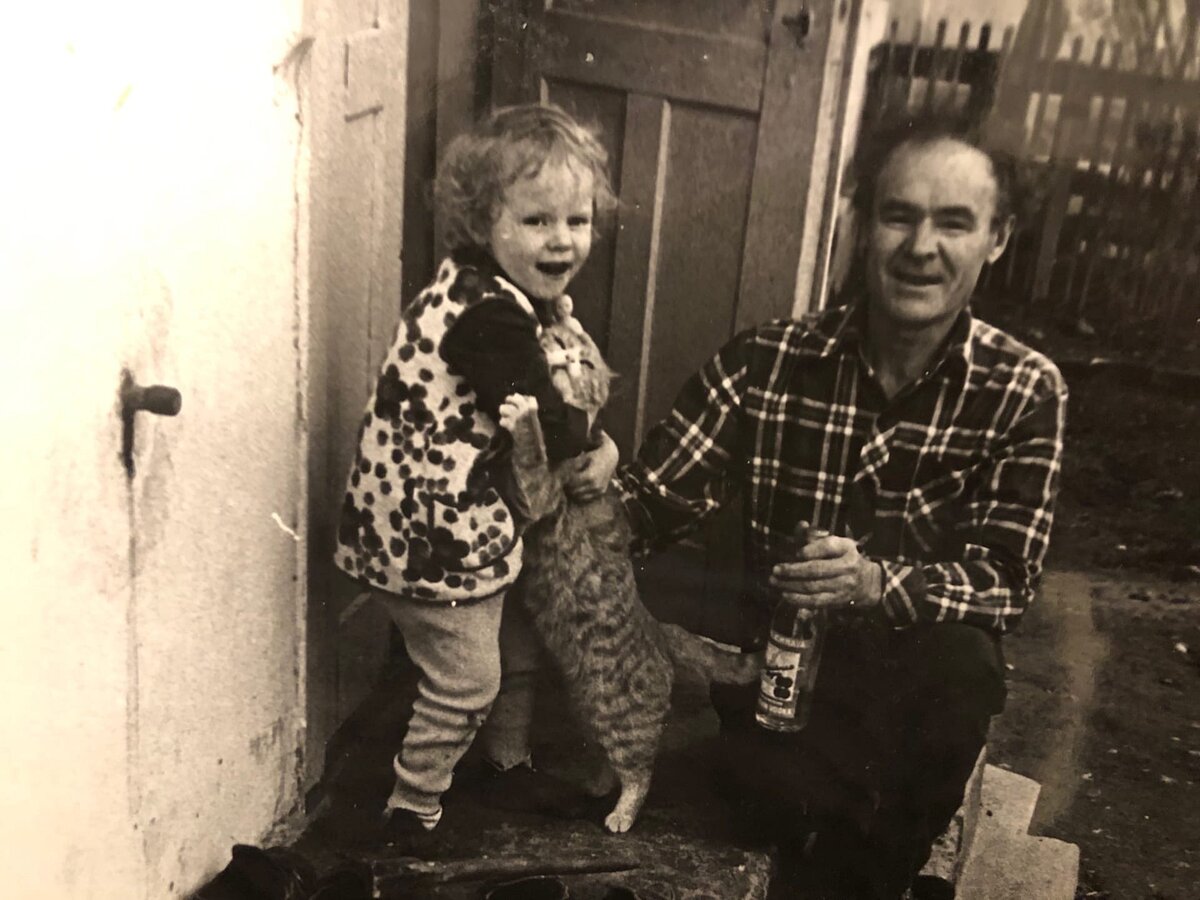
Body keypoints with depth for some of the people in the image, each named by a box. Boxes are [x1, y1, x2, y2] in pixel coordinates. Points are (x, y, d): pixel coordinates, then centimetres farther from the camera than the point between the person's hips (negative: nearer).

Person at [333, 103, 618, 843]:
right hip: (431, 525, -10)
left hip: (470, 514, 10)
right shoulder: (487, 313, -28)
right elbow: (542, 415, -24)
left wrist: (585, 441, -5)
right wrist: (594, 446, -6)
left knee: (519, 640, 26)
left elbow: (558, 384, 11)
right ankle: (412, 811, 23)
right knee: (466, 680, 3)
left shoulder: (509, 291, 4)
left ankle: (512, 760, 48)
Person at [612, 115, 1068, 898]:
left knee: (959, 659, -33)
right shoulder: (768, 359, -3)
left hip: (927, 681, 1)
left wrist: (876, 584, -32)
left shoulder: (1025, 391, -4)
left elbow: (1004, 581, -12)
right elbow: (655, 499, -7)